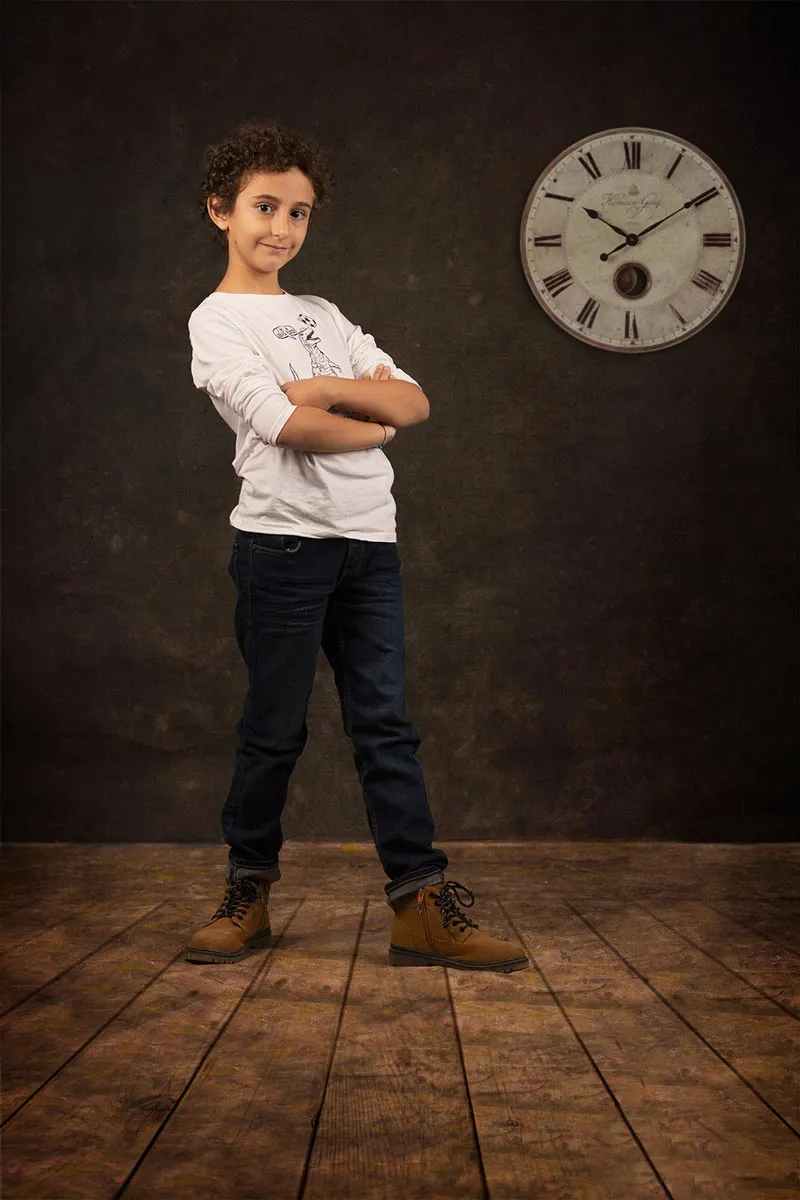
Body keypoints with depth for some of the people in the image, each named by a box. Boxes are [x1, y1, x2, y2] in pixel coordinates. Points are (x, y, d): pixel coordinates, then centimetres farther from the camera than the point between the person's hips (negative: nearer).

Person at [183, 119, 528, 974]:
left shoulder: (322, 317, 20)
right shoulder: (217, 320, 1)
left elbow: (416, 404, 10)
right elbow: (285, 424, -14)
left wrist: (329, 389, -7)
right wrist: (376, 424, 2)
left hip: (368, 539, 5)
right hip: (282, 537, -5)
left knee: (385, 721, 2)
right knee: (274, 728, 1)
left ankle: (422, 907, 3)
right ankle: (248, 894, 18)